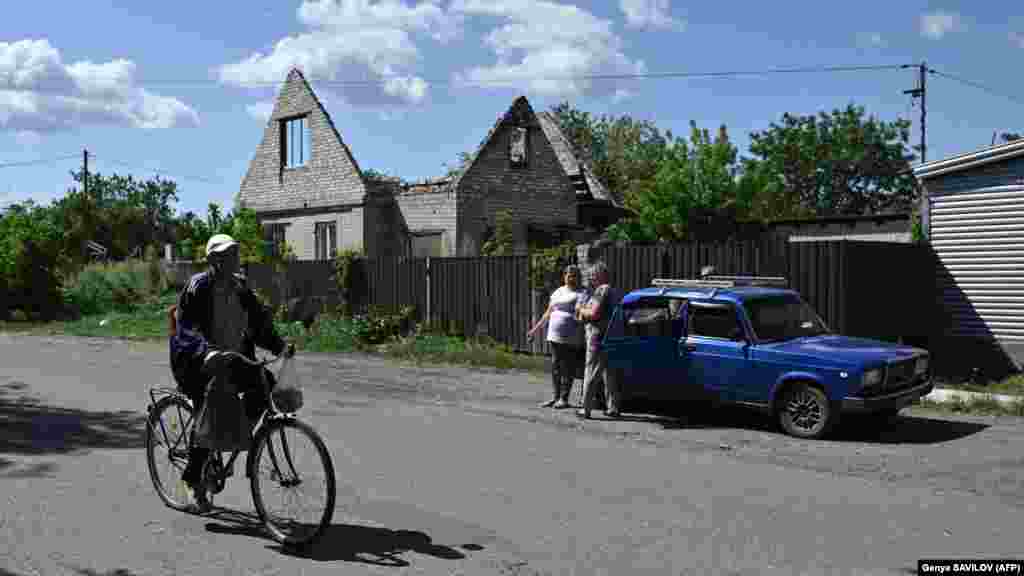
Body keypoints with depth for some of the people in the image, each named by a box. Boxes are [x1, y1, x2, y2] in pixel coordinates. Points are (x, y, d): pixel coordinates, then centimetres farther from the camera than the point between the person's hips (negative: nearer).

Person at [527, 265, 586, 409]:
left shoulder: (581, 294, 0)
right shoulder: (558, 292, 17)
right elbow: (548, 313, 22)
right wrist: (535, 329, 20)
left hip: (571, 338, -6)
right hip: (555, 335, 6)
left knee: (567, 367, -3)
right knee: (556, 365, 8)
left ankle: (564, 398, 3)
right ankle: (555, 397, 16)